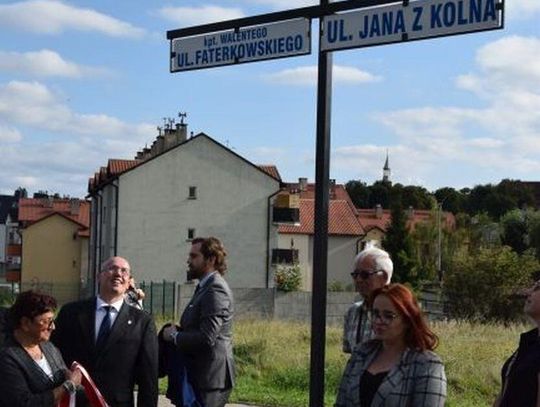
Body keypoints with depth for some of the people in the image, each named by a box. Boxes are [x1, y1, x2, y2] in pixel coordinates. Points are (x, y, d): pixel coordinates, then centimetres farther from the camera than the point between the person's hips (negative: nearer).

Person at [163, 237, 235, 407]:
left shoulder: (216, 290, -16)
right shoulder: (205, 287, 17)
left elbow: (206, 338, -24)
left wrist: (174, 335, -11)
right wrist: (178, 330, 0)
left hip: (210, 378, -10)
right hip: (201, 376, 10)